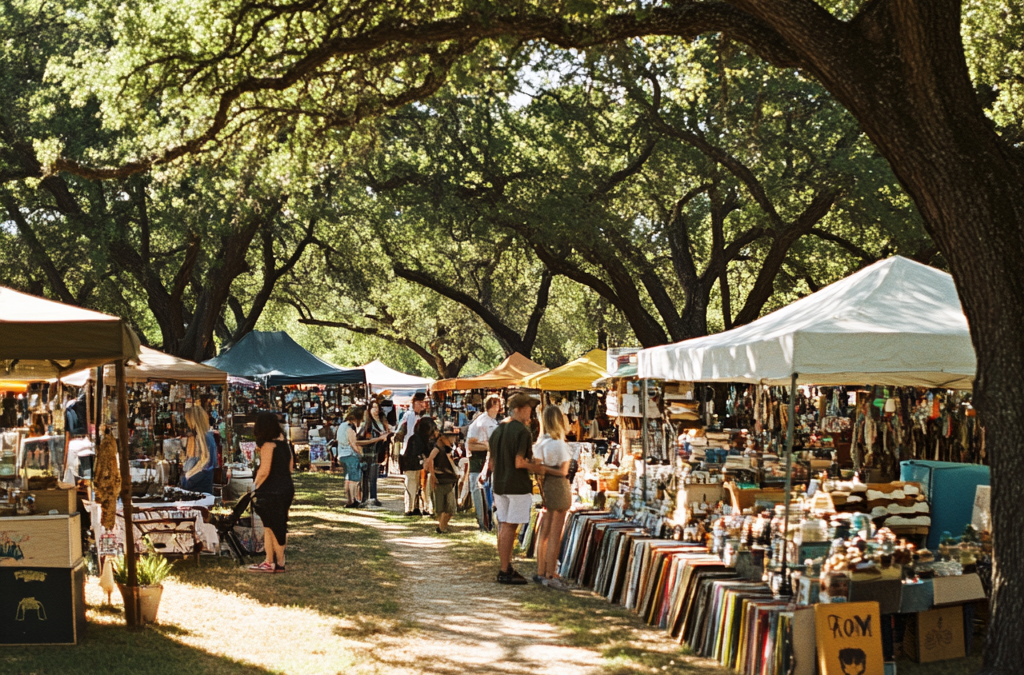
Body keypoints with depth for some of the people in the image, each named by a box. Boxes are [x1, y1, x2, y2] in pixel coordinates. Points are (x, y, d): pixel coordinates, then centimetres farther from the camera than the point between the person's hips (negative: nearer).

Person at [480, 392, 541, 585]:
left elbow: (491, 462, 15)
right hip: (517, 485, -8)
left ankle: (506, 568, 21)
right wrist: (538, 467, -7)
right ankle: (504, 572, -2)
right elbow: (519, 462, -19)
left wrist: (486, 472, 32)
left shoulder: (497, 430, 11)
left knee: (504, 526, 13)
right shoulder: (522, 431, -13)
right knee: (510, 527, -4)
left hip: (499, 485, 8)